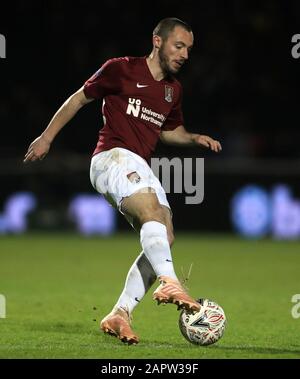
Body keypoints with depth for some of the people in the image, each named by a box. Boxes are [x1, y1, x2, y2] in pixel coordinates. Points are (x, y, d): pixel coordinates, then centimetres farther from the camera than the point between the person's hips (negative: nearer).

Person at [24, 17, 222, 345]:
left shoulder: (173, 89, 19)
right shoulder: (121, 70, -1)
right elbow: (79, 98, 8)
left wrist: (196, 139, 13)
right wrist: (47, 137, 8)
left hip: (141, 169, 8)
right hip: (112, 157, -8)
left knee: (164, 238, -7)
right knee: (152, 209, -33)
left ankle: (120, 315, -7)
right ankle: (169, 282, -51)